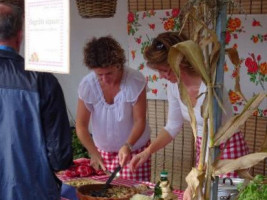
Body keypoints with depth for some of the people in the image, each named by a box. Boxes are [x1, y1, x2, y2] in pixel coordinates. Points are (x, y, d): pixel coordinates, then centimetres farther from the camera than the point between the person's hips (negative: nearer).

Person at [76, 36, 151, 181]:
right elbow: (81, 125, -10)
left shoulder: (136, 81, -20)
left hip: (134, 149, -2)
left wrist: (128, 146, -33)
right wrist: (93, 153, -23)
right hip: (103, 151, 2)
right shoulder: (87, 85, -15)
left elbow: (139, 121, -17)